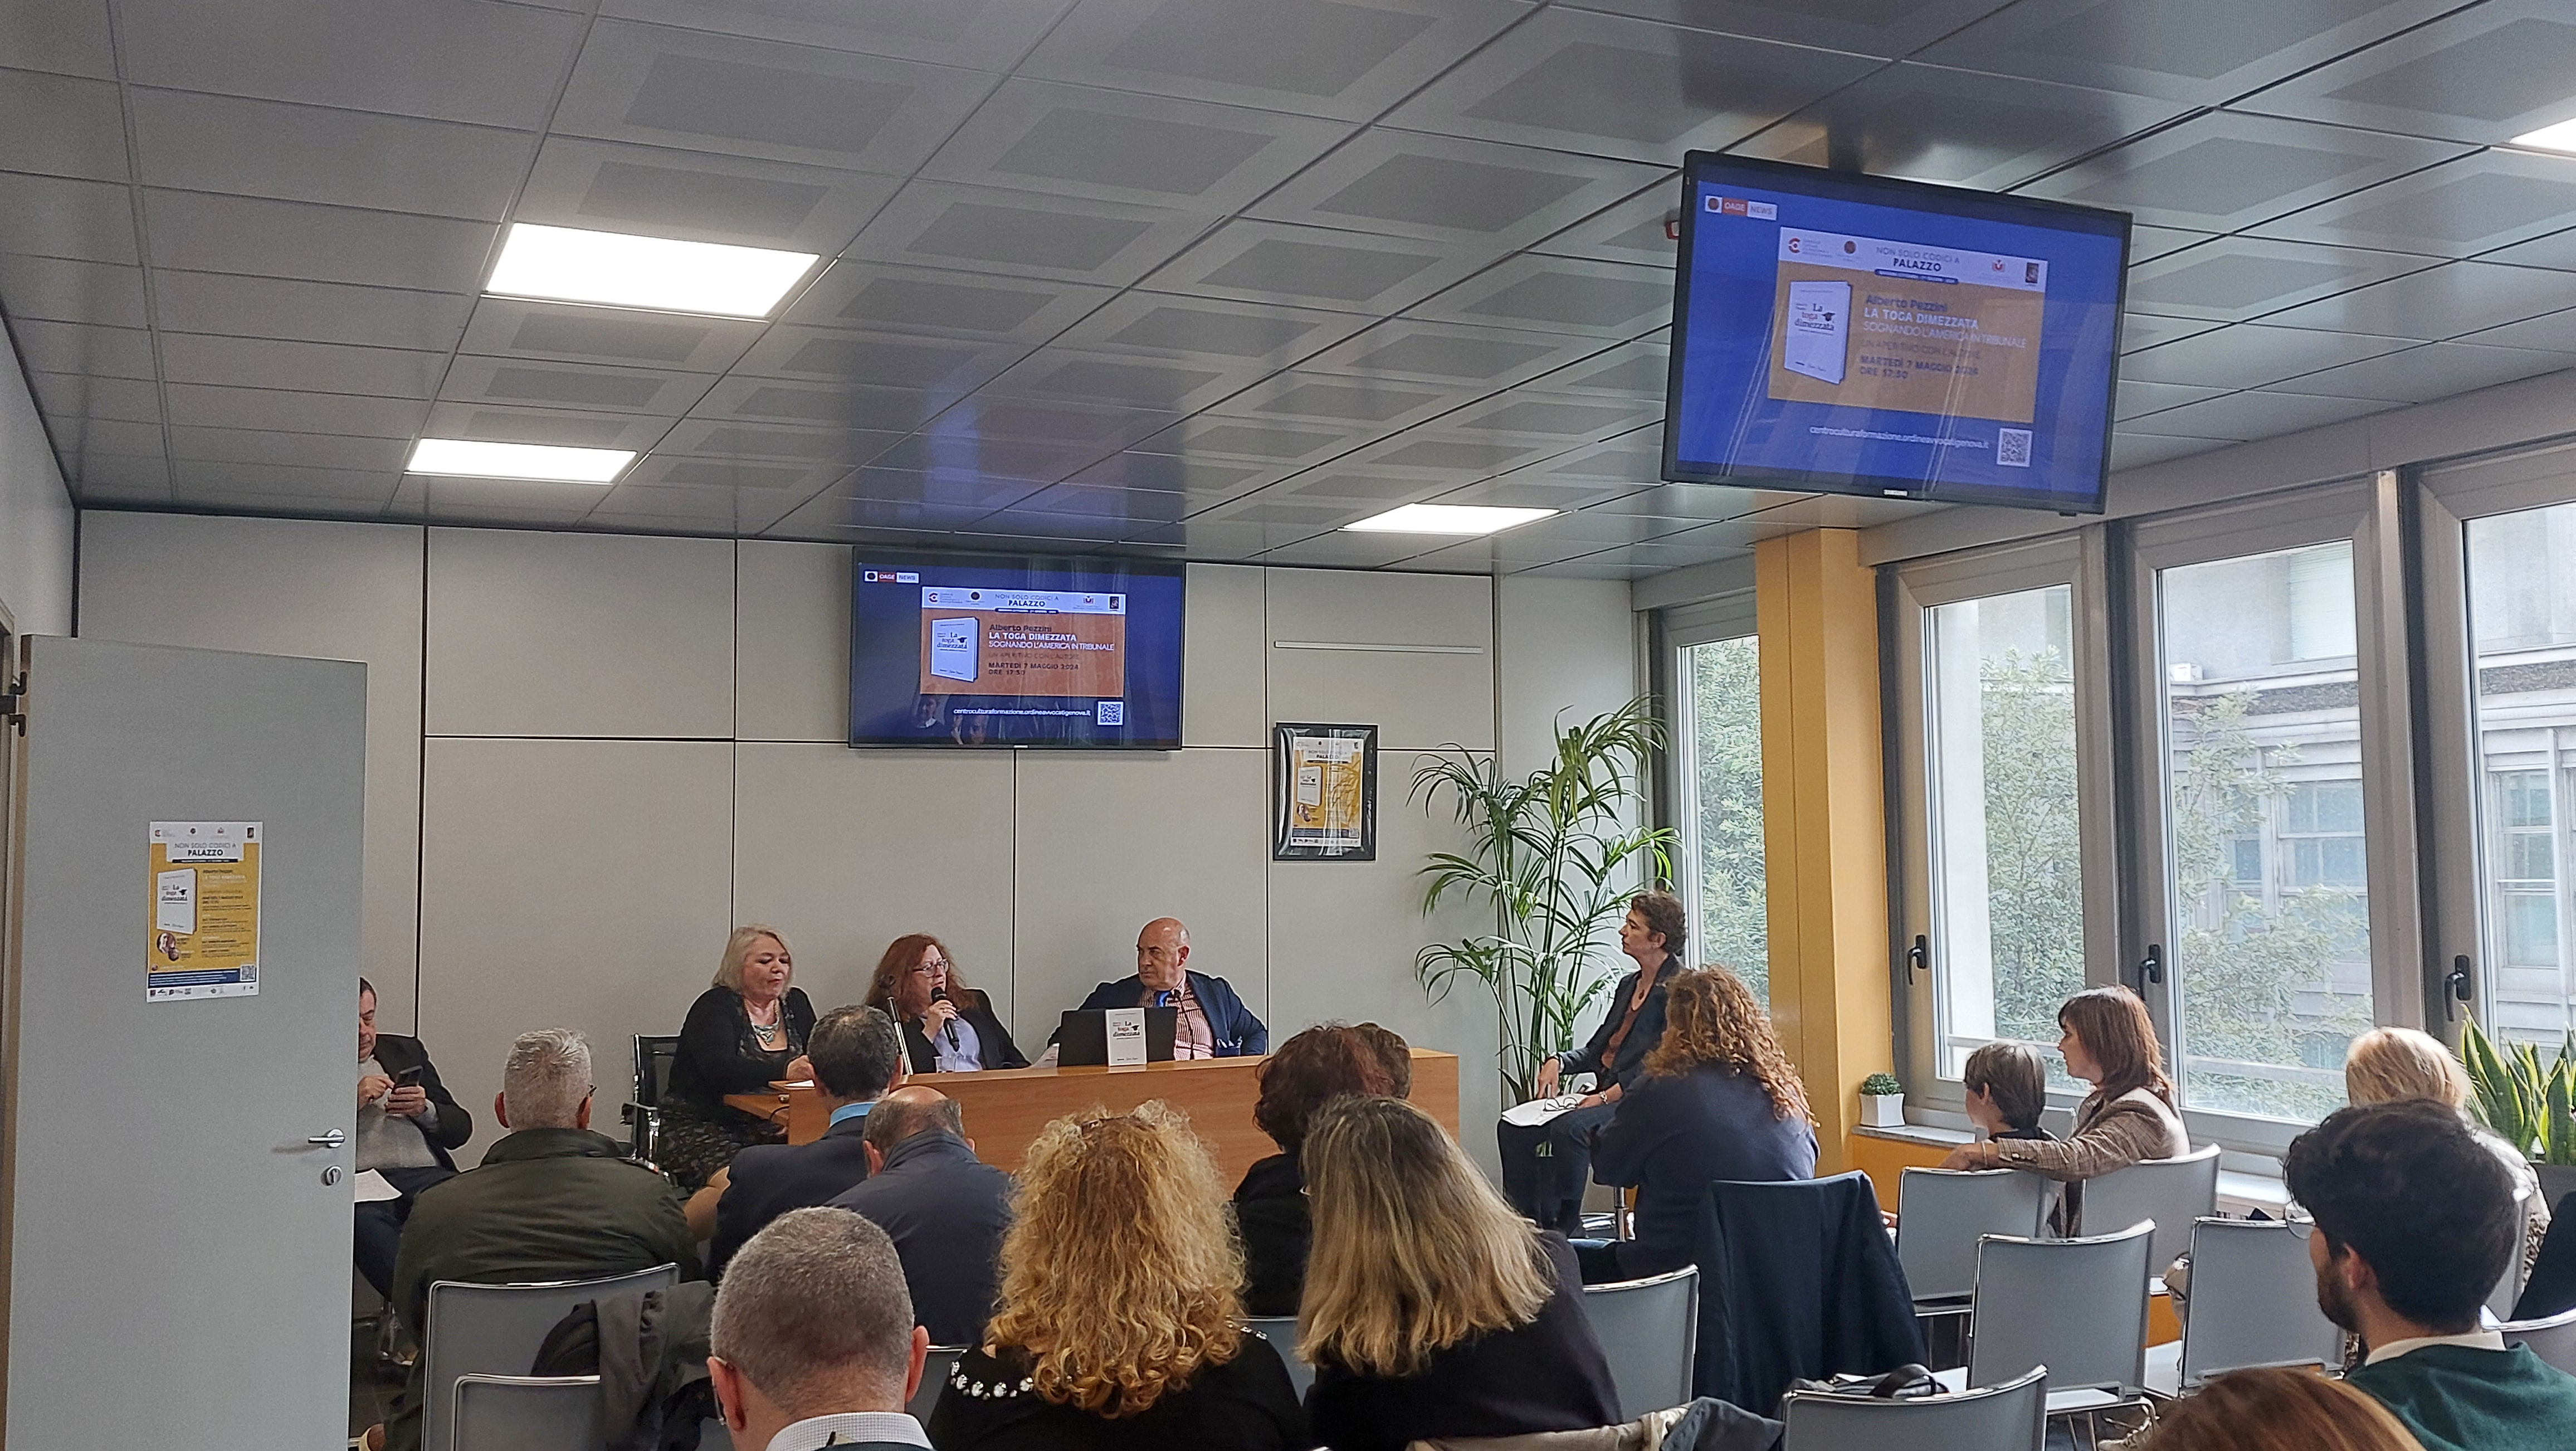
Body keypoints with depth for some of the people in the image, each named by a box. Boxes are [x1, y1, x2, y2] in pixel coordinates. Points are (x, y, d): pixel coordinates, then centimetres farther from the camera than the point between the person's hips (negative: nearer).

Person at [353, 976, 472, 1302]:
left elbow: (460, 1128, 22)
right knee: (363, 1220, -39)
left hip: (426, 1175, 3)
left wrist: (425, 1110, 1)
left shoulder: (407, 1051, 25)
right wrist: (351, 1102, -6)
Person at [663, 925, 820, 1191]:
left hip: (769, 1128, 5)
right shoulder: (715, 1006, -6)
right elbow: (720, 1070, -23)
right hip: (701, 1127, -5)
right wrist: (784, 1071, -38)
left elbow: (819, 1060, 6)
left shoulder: (796, 1003, 13)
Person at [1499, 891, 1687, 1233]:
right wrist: (1559, 1063, 2)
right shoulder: (1628, 985, 20)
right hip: (1606, 1095, 9)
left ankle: (1564, 1227, -21)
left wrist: (1607, 1096, -20)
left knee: (1569, 1128, -33)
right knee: (1513, 1127, -8)